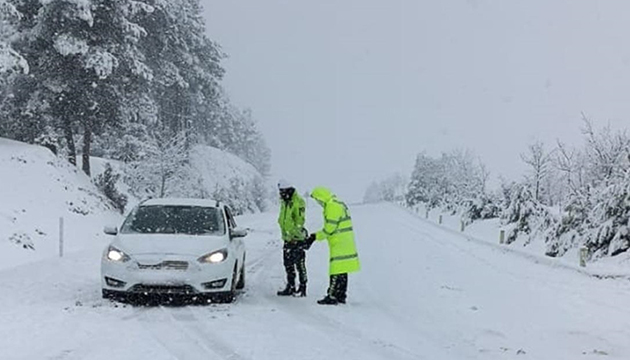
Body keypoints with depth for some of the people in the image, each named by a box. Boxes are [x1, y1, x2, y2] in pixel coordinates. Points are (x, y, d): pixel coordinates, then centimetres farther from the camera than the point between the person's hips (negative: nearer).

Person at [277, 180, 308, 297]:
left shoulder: (298, 202, -14)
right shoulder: (284, 202, 15)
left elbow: (300, 220, -18)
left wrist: (296, 233, -21)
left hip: (297, 238, -9)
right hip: (287, 238, 9)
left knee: (299, 263, -5)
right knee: (288, 264, 12)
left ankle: (302, 288, 0)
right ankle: (290, 287, 20)